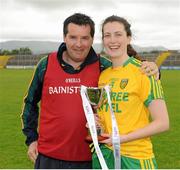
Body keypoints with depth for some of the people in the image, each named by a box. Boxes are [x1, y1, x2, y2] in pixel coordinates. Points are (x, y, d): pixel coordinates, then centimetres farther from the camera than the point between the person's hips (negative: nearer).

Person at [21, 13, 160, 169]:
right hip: (49, 157, 1)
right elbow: (30, 103, 13)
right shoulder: (46, 65, 0)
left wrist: (150, 69, -17)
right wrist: (31, 138, 10)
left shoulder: (103, 67, -4)